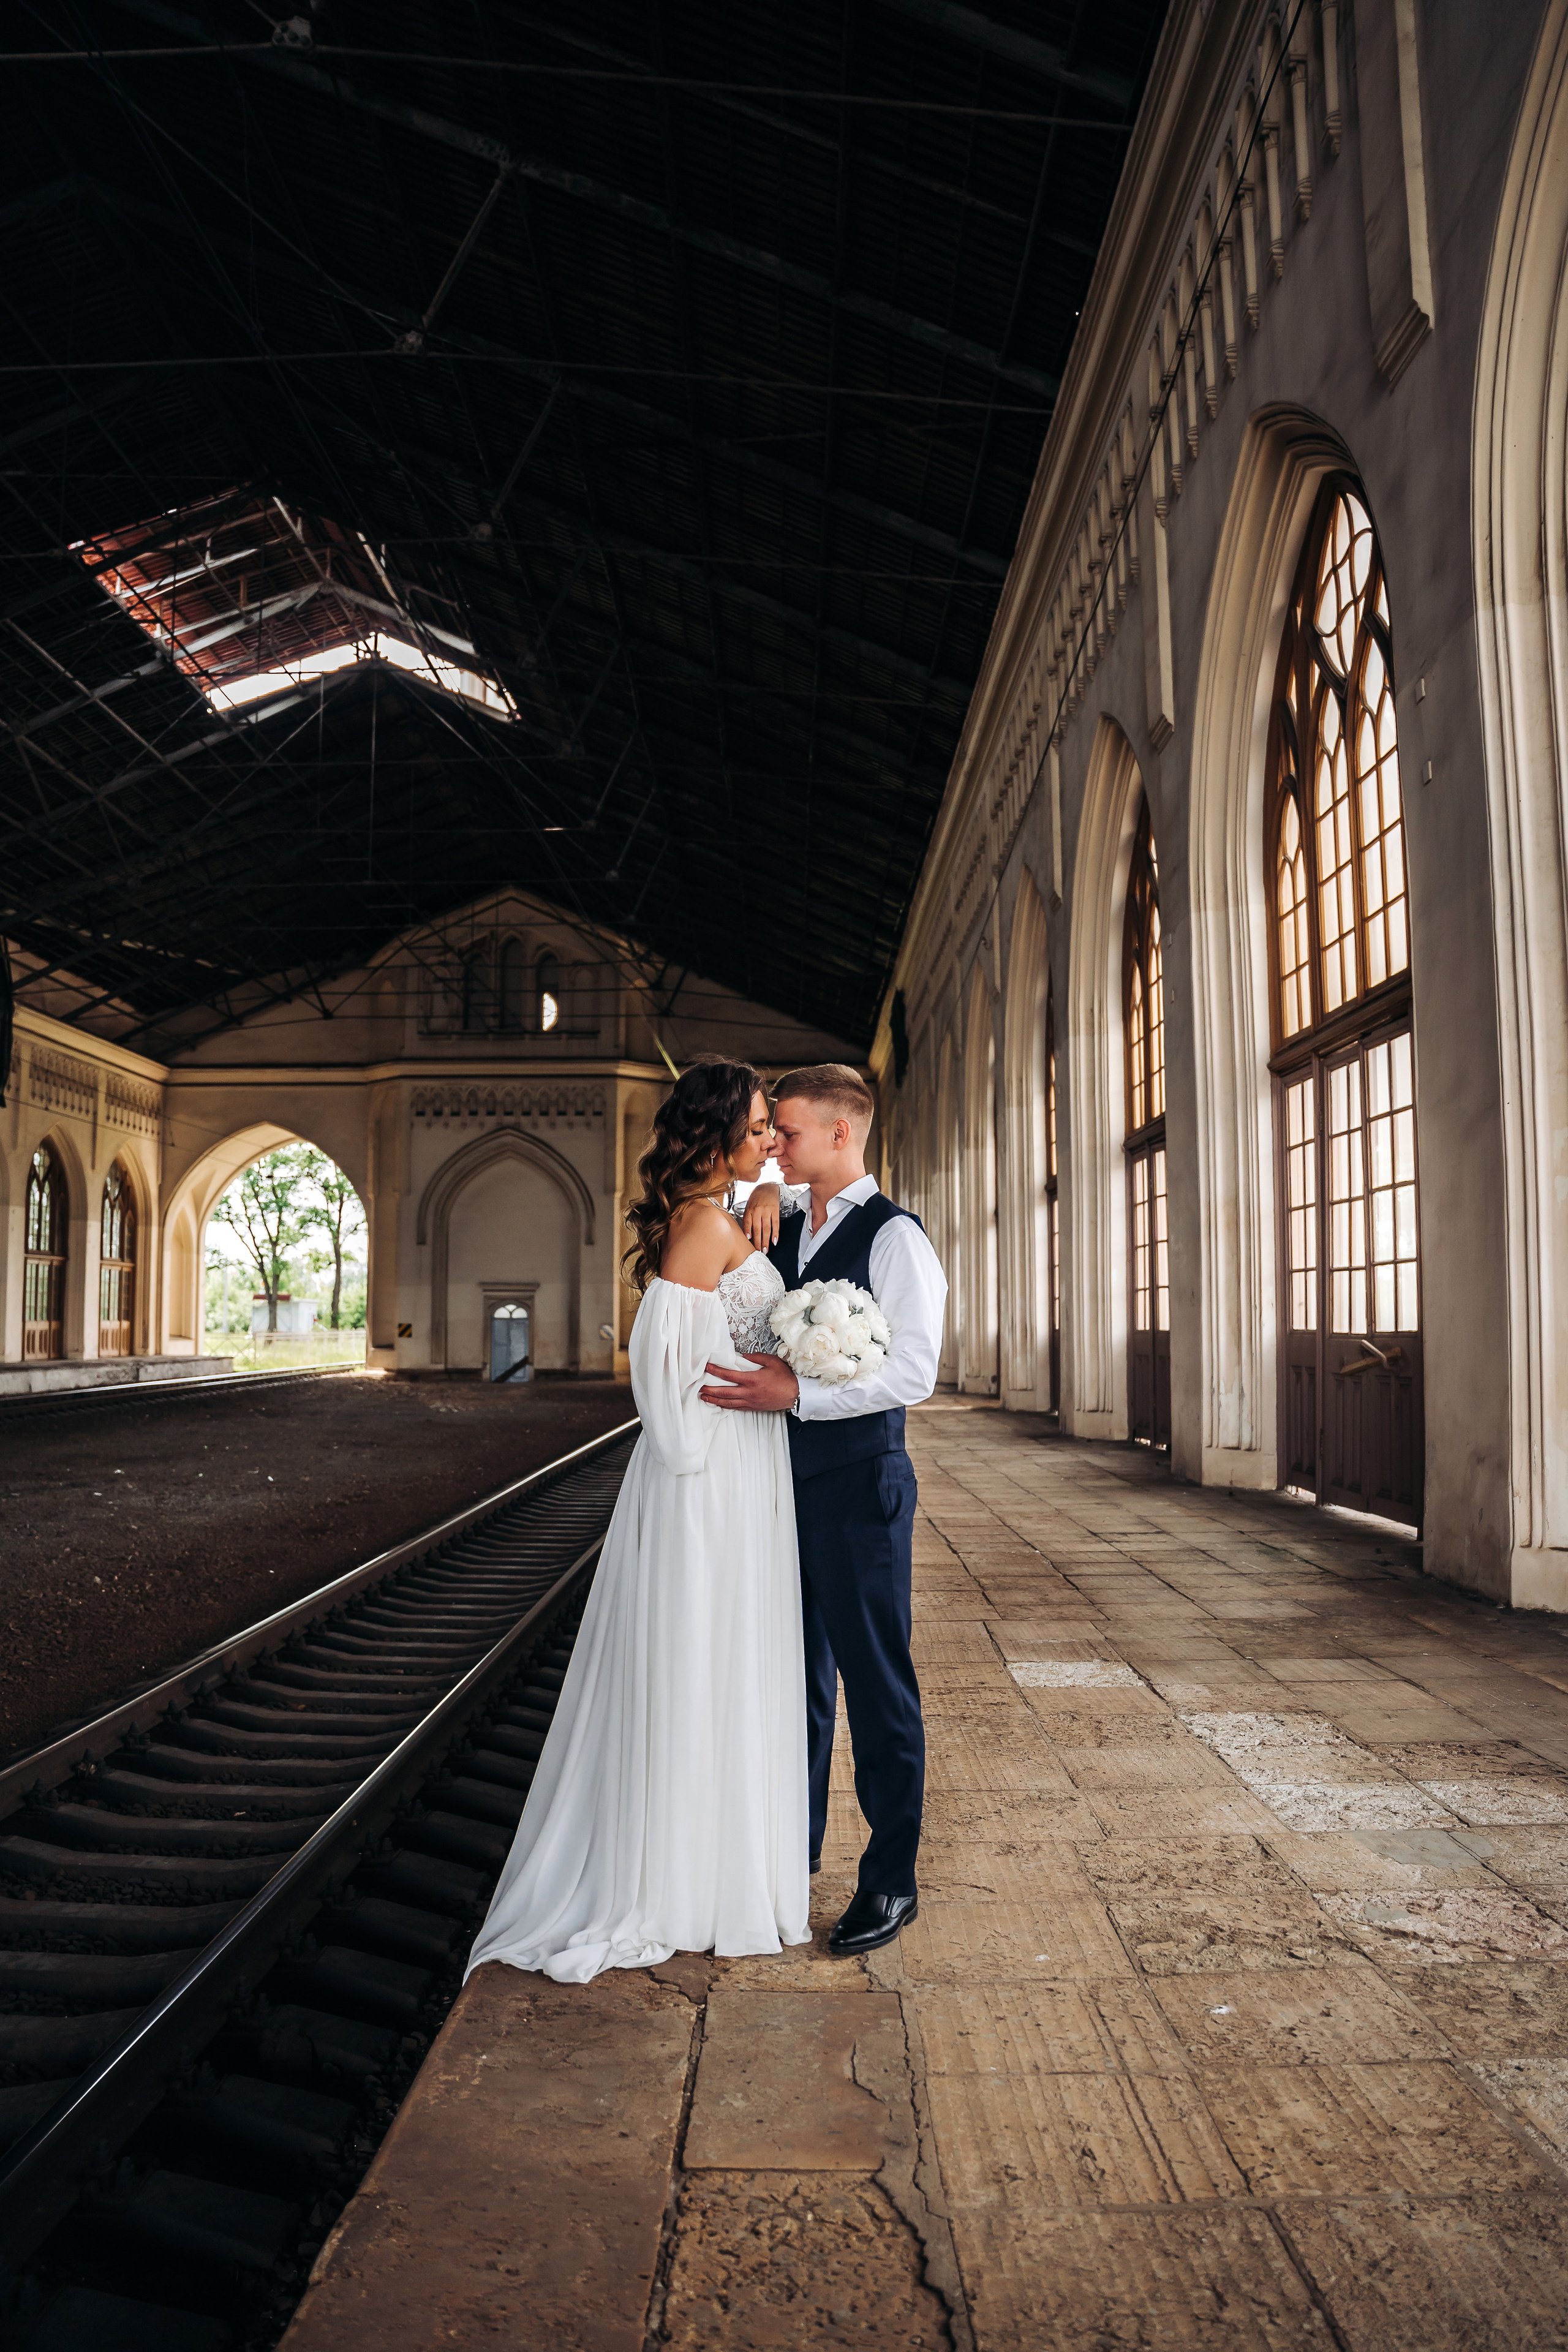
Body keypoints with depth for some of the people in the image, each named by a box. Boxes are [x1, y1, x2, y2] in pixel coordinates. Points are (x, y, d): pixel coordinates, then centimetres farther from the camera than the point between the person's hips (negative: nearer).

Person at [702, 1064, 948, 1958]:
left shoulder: (894, 1235, -11)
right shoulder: (784, 1221, 10)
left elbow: (913, 1371, -19)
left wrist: (797, 1393, -24)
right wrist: (759, 1194, 7)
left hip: (860, 1479, -7)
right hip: (790, 1474, 7)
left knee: (877, 1681, 3)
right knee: (799, 1674, 17)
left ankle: (892, 1882, 17)